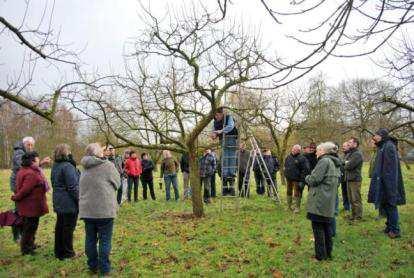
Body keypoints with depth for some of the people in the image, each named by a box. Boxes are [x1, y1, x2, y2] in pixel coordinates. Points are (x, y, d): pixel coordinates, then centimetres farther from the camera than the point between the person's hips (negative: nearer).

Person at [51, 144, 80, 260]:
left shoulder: (55, 166, 9)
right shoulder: (67, 166, -20)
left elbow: (54, 184, 17)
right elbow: (73, 187, -21)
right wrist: (79, 200, -13)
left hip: (58, 202, 9)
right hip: (69, 203, -9)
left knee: (59, 226, 18)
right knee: (68, 228, 3)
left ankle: (58, 251, 29)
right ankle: (67, 253, 14)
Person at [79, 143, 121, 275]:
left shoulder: (85, 168, 8)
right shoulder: (108, 165, -10)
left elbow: (81, 189, 18)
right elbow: (117, 184, -1)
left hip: (87, 210, 6)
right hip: (104, 210, -5)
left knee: (90, 239, 15)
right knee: (104, 240, 6)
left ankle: (93, 266, 27)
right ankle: (104, 268, 14)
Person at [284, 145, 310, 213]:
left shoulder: (302, 158, -13)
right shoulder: (288, 157, 9)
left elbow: (305, 170, -15)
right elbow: (285, 166, 22)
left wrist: (302, 179, -18)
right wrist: (285, 174, 16)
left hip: (296, 179, -7)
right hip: (289, 178, 7)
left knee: (296, 193, 0)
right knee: (289, 192, 17)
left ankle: (296, 207, 10)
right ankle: (289, 206, 31)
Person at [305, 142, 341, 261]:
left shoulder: (324, 161, -14)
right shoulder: (335, 163, 15)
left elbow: (314, 180, -20)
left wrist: (307, 178, 3)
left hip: (319, 201, -9)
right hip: (330, 201, 9)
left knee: (318, 228, 0)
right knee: (327, 226, 17)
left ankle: (320, 255, 7)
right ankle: (328, 253, 26)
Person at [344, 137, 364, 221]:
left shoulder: (357, 154, -14)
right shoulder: (349, 153, 16)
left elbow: (349, 166, -21)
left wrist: (345, 164, -2)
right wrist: (346, 164, -7)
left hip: (355, 179, -9)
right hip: (349, 178, 9)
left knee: (356, 199, -3)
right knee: (351, 199, 15)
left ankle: (358, 217, 4)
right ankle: (353, 215, 26)